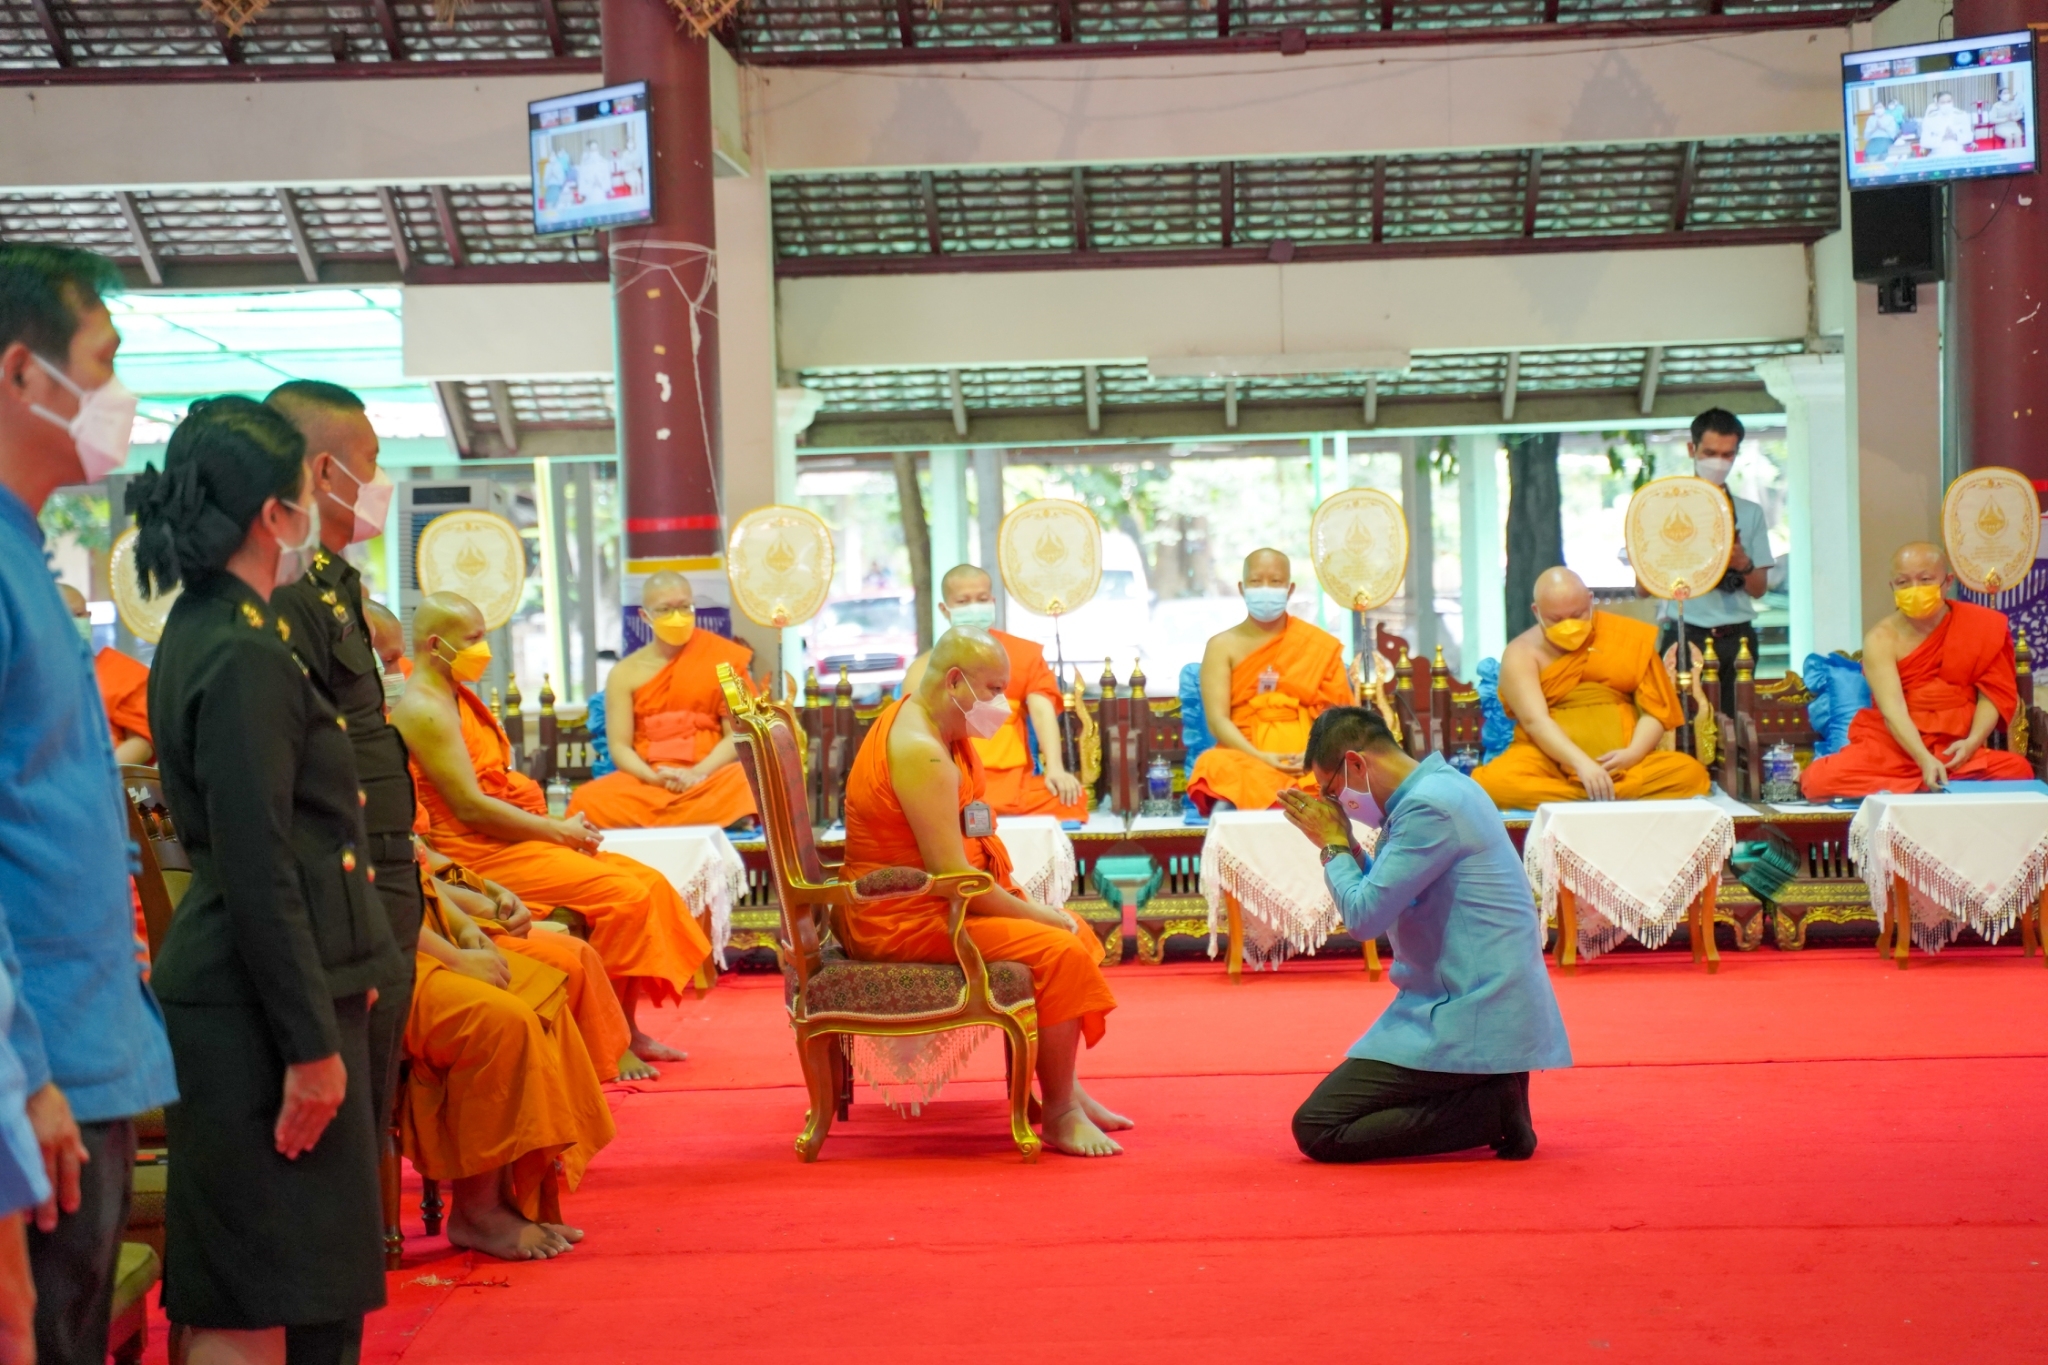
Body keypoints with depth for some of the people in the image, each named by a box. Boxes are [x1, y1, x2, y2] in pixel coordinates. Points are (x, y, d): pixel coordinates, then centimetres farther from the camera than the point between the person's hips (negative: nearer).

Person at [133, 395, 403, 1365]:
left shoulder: (209, 632, 13)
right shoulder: (243, 658, -18)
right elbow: (257, 873, -21)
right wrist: (310, 1045, -19)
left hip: (273, 989, 10)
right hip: (261, 1005, -10)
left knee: (305, 1281, 16)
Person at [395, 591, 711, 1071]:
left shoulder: (458, 697, 18)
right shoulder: (424, 710, -15)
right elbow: (470, 807, -21)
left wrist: (563, 829, 5)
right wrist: (557, 831, -13)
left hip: (516, 841, 10)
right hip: (478, 854, -10)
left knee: (648, 883, 1)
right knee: (623, 895, -21)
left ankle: (628, 1029, 3)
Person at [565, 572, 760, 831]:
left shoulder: (720, 658, 7)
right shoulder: (625, 673, 9)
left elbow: (737, 734, 0)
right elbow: (620, 746, 4)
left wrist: (699, 773, -17)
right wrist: (655, 778, -17)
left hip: (710, 777, 0)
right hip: (647, 782, 0)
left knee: (743, 785, -38)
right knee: (589, 801, -32)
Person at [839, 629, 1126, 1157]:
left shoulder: (926, 723, 11)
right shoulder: (921, 751, -23)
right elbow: (952, 874, -26)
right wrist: (1036, 914, -16)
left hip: (934, 902, 11)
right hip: (902, 920, -11)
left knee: (1077, 934, 12)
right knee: (1059, 951, -21)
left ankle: (1063, 1088, 20)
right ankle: (1059, 1115, -11)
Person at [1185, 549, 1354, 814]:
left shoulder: (1320, 645, 12)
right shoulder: (1222, 646, 9)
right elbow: (1217, 719, -3)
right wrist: (1261, 758, -19)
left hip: (1310, 762, 1)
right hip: (1246, 758, -1)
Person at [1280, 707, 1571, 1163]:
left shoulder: (1429, 807, -19)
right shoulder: (1441, 787, 13)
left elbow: (1364, 917, -20)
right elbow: (1385, 901, 19)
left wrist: (1333, 846, -4)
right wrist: (1341, 843, 8)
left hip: (1470, 1020, -10)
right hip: (1489, 1009, 10)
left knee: (1316, 1129, -11)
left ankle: (1493, 1109, -11)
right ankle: (1490, 1096, 8)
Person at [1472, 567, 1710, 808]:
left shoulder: (1630, 638, 7)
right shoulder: (1522, 653, -1)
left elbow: (1655, 709, 3)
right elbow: (1535, 720, -15)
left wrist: (1634, 753, -17)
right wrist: (1582, 764, -31)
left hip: (1624, 764, 2)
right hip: (1550, 762, -2)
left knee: (1691, 773, -25)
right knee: (1494, 781, -33)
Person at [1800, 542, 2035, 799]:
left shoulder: (1981, 627, 2)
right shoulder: (1882, 639, -7)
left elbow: (1991, 693, 0)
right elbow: (1892, 710, -20)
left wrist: (1972, 742, -19)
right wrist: (1925, 760, -35)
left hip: (1954, 750, 2)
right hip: (1892, 746, -1)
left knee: (2018, 769, -29)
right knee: (1820, 779, -28)